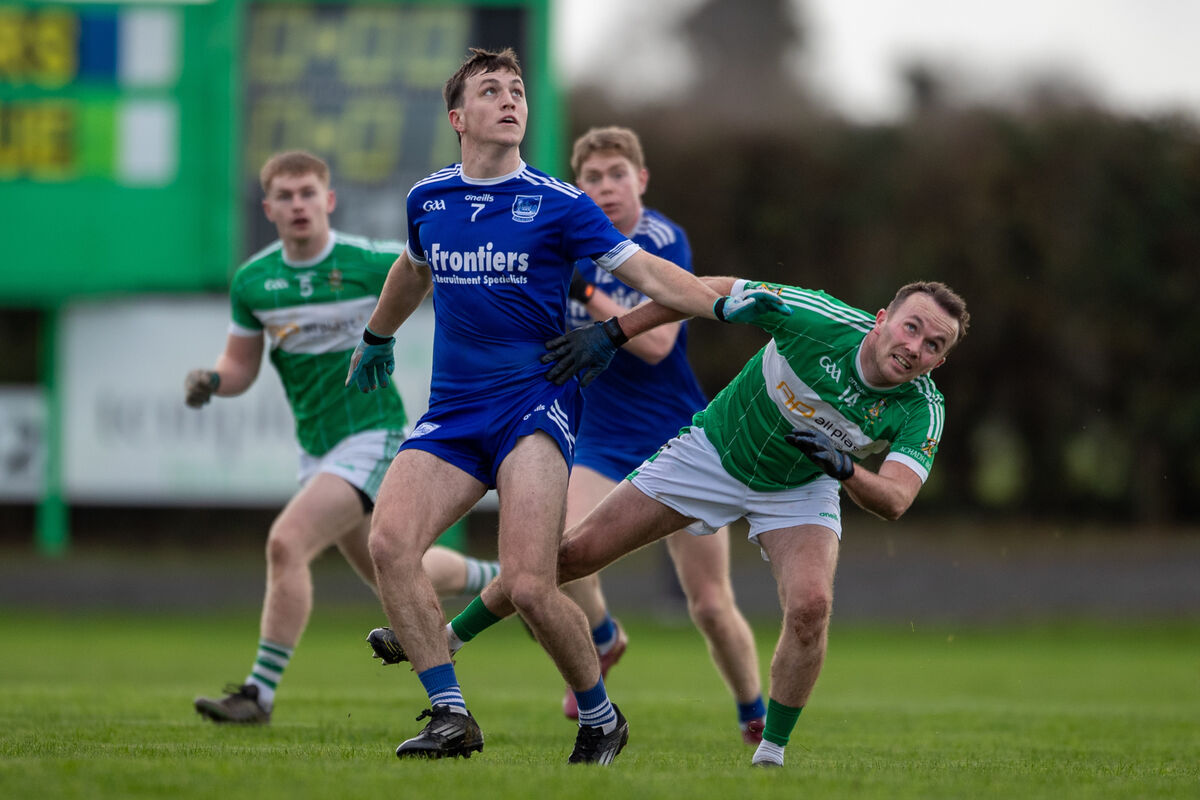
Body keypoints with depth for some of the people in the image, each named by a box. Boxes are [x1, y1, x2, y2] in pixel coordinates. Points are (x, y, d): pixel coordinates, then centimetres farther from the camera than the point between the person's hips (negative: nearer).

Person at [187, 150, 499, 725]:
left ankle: (260, 691, -18)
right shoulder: (252, 280, -1)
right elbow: (242, 365, 9)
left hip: (372, 436, -6)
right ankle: (495, 580, 49)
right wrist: (211, 380, -11)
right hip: (317, 447, 6)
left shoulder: (372, 263, -14)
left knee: (287, 543, -23)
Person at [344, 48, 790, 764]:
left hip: (535, 401, -4)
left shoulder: (557, 203, -2)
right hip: (451, 409, 4)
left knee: (530, 587, -19)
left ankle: (600, 718, 7)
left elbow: (646, 272, -3)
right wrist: (376, 339, 47)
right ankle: (451, 715, -15)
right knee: (390, 540, -21)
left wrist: (722, 304, -20)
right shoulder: (429, 199, 10)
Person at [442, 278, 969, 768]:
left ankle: (772, 752, -6)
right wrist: (609, 332, -21)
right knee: (573, 554, -1)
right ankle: (448, 637, 20)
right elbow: (714, 291, -19)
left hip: (800, 490, 0)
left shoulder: (922, 409, -25)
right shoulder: (819, 320, -30)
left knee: (811, 605, -27)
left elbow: (895, 500, -36)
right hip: (712, 456, 0)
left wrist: (846, 469, -56)